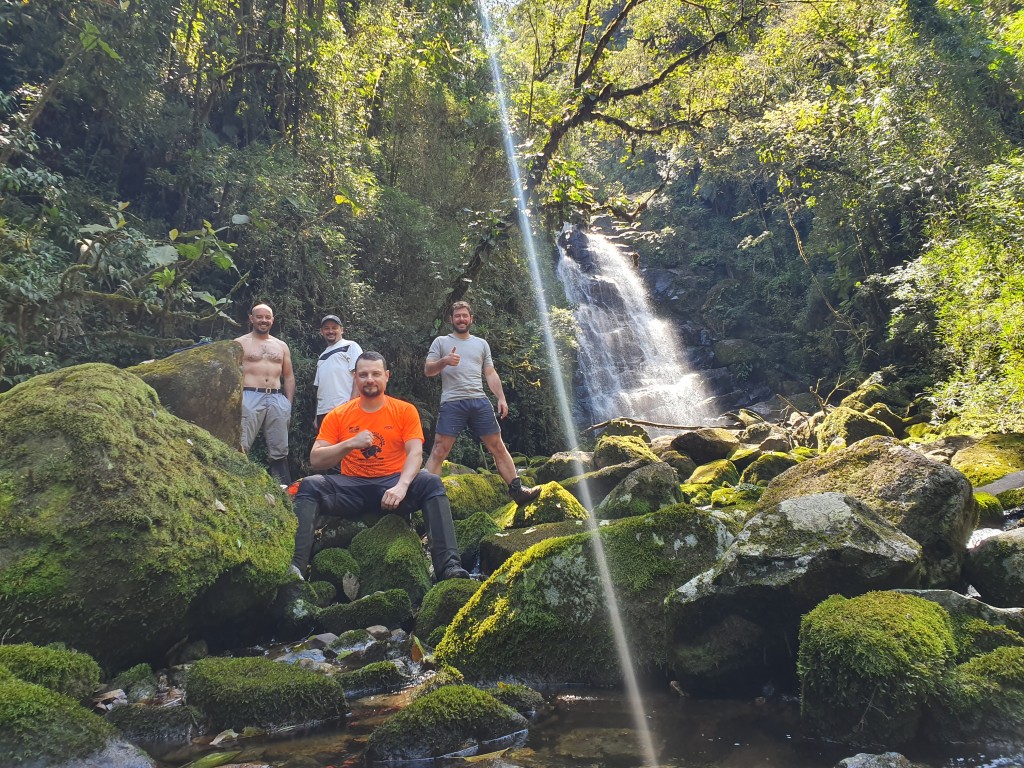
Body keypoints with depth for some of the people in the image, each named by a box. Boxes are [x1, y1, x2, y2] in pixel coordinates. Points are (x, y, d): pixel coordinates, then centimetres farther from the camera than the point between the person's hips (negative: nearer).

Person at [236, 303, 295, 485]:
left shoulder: (281, 346, 19)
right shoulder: (240, 343, 8)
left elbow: (289, 376, 19)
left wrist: (289, 403, 8)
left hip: (277, 399, 4)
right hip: (250, 398, -4)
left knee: (279, 453, 6)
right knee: (240, 449, -13)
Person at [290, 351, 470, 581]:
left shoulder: (405, 411, 2)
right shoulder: (337, 415, 5)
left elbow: (415, 454, -10)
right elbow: (315, 460, 0)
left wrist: (401, 486, -30)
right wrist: (350, 444, -17)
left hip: (393, 484, -1)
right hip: (351, 488, 1)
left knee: (432, 483, -29)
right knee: (309, 485, -24)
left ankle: (449, 566, -38)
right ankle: (295, 565, -35)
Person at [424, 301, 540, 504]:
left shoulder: (481, 344, 19)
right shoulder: (441, 342, 10)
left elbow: (490, 374, 16)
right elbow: (427, 370, 4)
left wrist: (501, 398, 4)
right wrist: (445, 361, -16)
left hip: (480, 402, 3)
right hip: (452, 403, -3)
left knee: (498, 447, 4)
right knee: (439, 451, -9)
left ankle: (517, 490, 9)